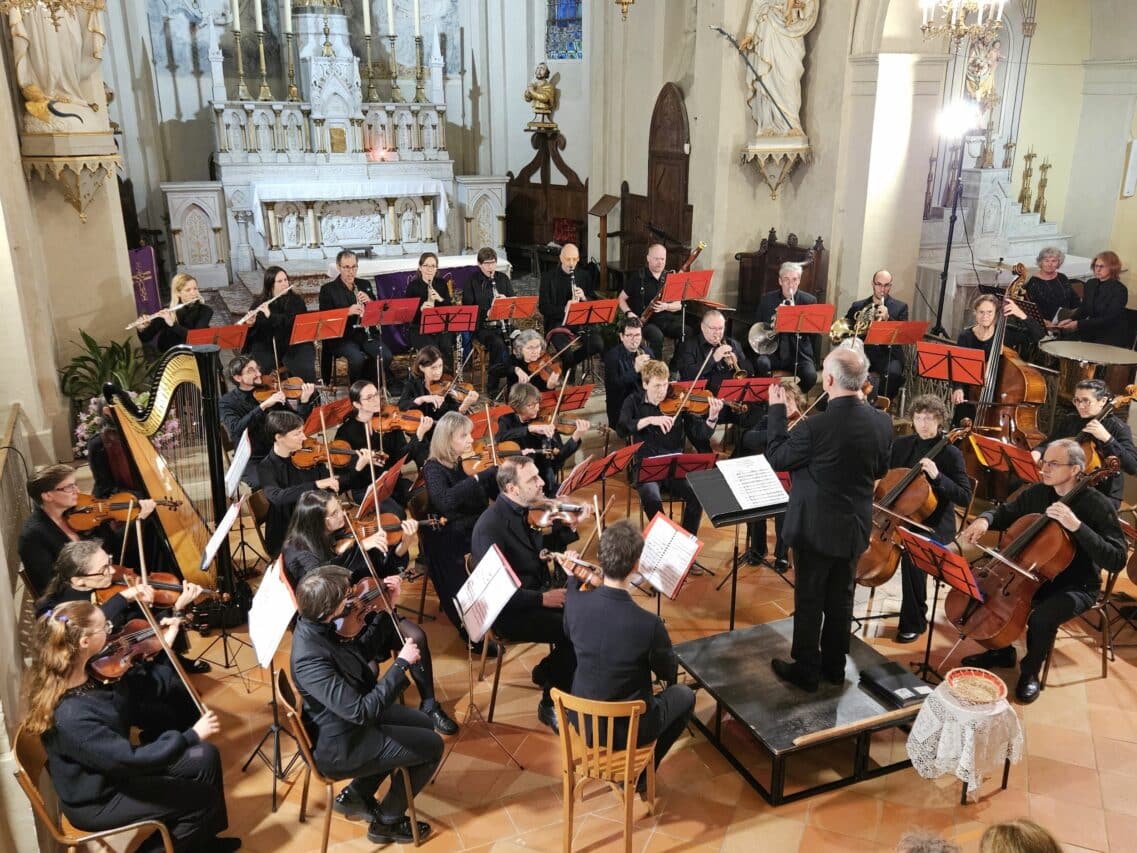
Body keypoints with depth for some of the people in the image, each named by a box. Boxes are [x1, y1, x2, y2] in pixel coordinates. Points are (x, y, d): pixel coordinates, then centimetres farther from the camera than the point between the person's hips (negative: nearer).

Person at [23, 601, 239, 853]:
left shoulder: (85, 671, -11)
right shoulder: (71, 715, -37)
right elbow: (129, 759, -32)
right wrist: (192, 735, -27)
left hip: (111, 768, 8)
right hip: (98, 800, -8)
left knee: (206, 757, 7)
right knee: (200, 798, -7)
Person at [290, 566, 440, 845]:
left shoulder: (314, 625, -10)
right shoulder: (311, 657, -38)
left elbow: (361, 652, 6)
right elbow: (361, 711, -37)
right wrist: (402, 664, -33)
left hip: (346, 720, 9)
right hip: (341, 746, -9)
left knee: (424, 724, 21)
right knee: (432, 746, 2)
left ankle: (356, 795, 28)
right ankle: (387, 821, 21)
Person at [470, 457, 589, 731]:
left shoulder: (521, 511, 2)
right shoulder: (490, 526, -23)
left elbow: (541, 550, 15)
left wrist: (569, 526, 1)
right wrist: (542, 598, -26)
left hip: (536, 594, 8)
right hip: (509, 612, -8)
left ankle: (548, 672, 10)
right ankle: (551, 704, -3)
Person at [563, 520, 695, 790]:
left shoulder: (575, 603, -19)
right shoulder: (649, 624, -30)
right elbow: (668, 673, -9)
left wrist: (573, 578, 15)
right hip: (628, 730, -4)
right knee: (684, 695, 24)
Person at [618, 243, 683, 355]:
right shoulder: (638, 277, -1)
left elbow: (679, 305, 8)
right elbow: (621, 299, 6)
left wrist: (666, 306, -14)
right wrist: (629, 313, -14)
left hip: (667, 319, 4)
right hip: (646, 321, -4)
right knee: (657, 336, -36)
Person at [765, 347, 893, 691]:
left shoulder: (816, 426, -26)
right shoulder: (883, 422, -8)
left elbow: (775, 457, -11)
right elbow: (880, 470, 7)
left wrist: (777, 410, -3)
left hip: (816, 528, -5)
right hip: (855, 526, 6)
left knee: (809, 601, 10)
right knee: (841, 599, 19)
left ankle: (806, 670, 23)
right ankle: (834, 666, 33)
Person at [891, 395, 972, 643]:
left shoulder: (950, 453, -8)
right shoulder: (901, 444, 6)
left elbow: (964, 498, -14)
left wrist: (937, 476, -27)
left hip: (934, 524, -5)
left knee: (912, 552, -33)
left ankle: (914, 622, -16)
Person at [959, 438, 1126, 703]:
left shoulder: (1098, 505, -20)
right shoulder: (1037, 493, -4)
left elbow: (1116, 560, -27)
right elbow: (1005, 513, 11)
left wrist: (1077, 526, -38)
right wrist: (985, 520, -13)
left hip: (1076, 587, -6)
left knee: (1041, 617, -32)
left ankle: (1030, 672, 0)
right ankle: (1001, 651, 16)